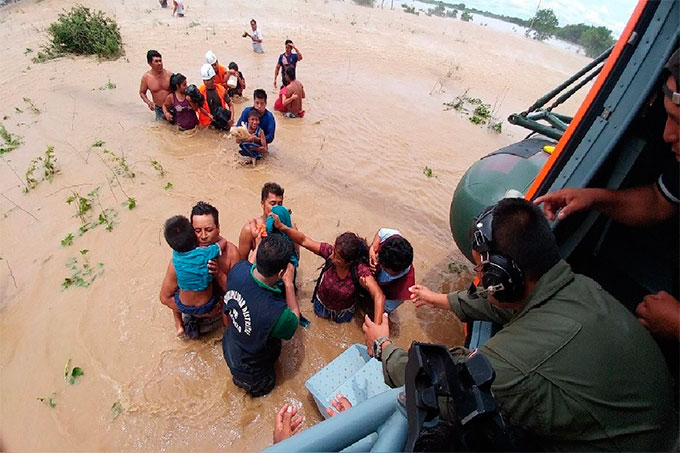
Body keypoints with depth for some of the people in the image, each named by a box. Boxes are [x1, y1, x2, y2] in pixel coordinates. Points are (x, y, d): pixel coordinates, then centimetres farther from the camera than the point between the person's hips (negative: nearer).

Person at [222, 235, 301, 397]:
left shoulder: (238, 269, -29)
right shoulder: (277, 313, -44)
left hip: (229, 349, 4)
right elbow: (295, 317, -19)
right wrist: (289, 283, -22)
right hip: (251, 372, -3)